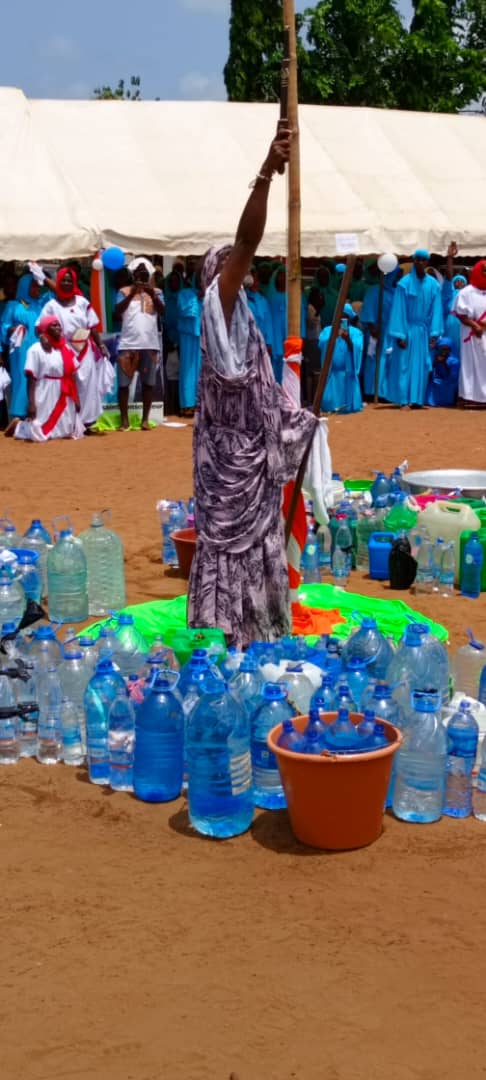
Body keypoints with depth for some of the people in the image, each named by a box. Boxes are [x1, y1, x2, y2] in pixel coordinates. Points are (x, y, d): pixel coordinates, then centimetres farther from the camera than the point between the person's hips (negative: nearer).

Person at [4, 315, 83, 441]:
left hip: (65, 397, 6)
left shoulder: (66, 348, 8)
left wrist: (76, 399, 8)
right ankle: (18, 425, 23)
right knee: (39, 433, -10)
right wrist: (31, 403, -19)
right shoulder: (36, 350, -9)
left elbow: (72, 375, 11)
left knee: (71, 431, 11)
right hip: (45, 397, -6)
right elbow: (31, 378, -12)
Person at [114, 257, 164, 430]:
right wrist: (132, 294, -17)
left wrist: (152, 295, -19)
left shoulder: (156, 292, 10)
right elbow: (117, 312, -7)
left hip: (150, 344, 1)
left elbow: (162, 312, -5)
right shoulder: (124, 291, 6)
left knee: (148, 383, 5)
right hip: (128, 344, -1)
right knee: (124, 383, -1)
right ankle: (124, 420, 5)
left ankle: (145, 419, 13)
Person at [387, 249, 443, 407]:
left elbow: (436, 311, 2)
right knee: (404, 365, -2)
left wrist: (434, 334, -5)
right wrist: (400, 335, -15)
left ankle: (416, 399, 12)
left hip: (423, 331, 3)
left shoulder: (433, 285, 1)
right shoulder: (404, 283, -9)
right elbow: (399, 310, -11)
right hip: (407, 329, -3)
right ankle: (404, 400, 1)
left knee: (421, 366, 5)